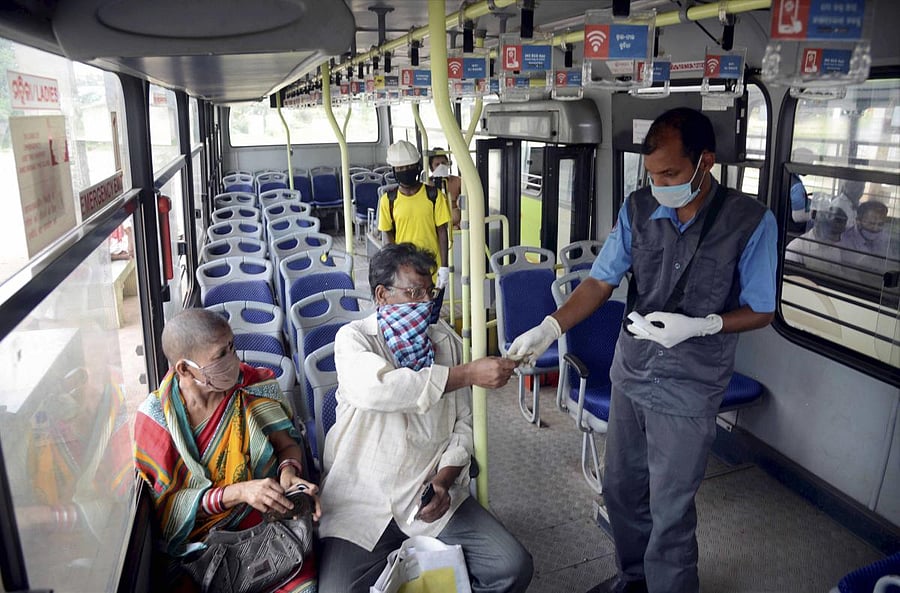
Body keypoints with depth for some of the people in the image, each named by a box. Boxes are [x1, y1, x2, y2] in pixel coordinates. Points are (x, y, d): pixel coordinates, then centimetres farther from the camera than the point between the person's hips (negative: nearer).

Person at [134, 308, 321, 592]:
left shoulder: (253, 385, -5)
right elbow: (164, 502, -8)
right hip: (196, 543, 0)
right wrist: (238, 492, -22)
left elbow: (287, 444, 4)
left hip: (268, 524, 0)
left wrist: (288, 472, -19)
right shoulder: (155, 416, -9)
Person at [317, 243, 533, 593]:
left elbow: (463, 424, 8)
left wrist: (444, 479, -10)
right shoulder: (353, 338, -4)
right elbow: (375, 389, -27)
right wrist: (469, 374, -26)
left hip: (434, 496, 3)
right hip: (361, 502, -2)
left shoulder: (444, 341, 8)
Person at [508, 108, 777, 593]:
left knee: (670, 511, 9)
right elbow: (600, 282, -5)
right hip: (630, 373, 5)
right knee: (620, 488, 20)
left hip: (688, 390, -4)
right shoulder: (638, 209, -6)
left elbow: (761, 311, -8)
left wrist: (698, 326, -25)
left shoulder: (750, 222, -15)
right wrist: (550, 328, -19)